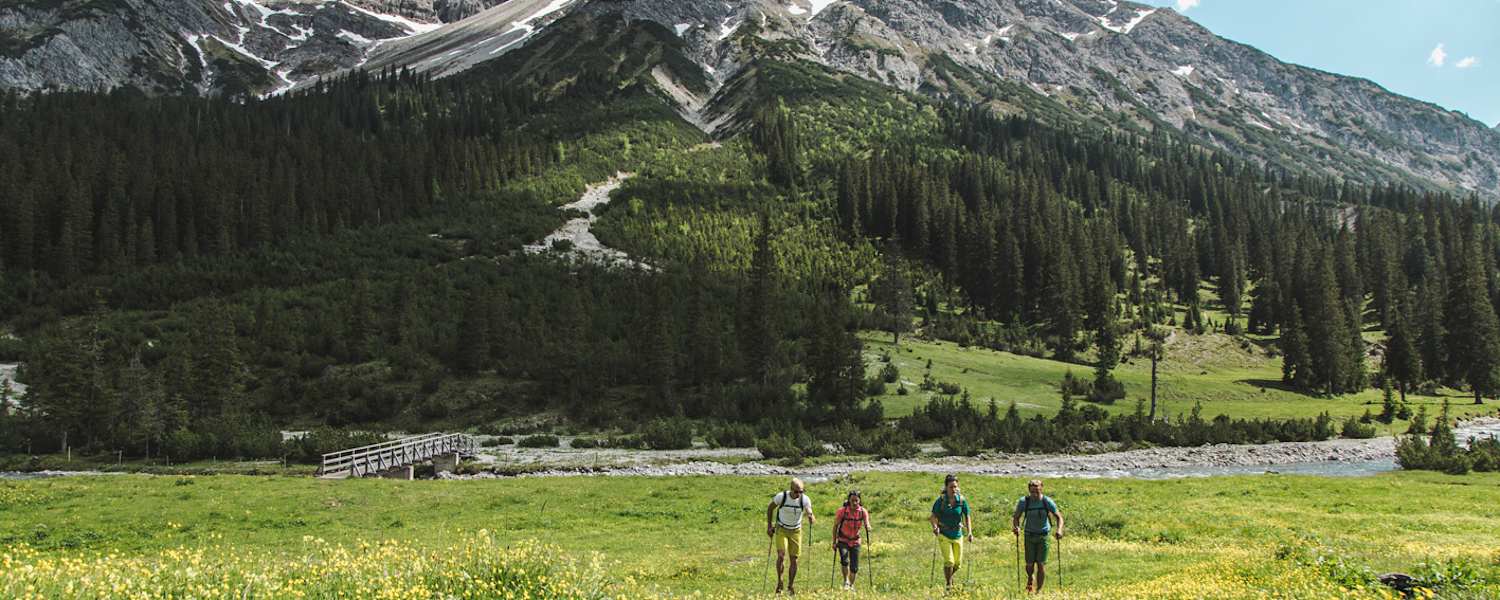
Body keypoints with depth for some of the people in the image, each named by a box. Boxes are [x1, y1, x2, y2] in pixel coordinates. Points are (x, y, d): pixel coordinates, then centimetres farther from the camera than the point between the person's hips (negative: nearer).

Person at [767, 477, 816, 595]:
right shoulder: (781, 496, -17)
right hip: (781, 529, -2)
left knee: (794, 559, 3)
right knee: (781, 555, -19)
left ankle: (791, 586, 18)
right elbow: (770, 508, -1)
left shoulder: (805, 499, -15)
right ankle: (779, 582, -2)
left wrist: (811, 518, -49)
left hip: (796, 531, 2)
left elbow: (809, 512, -24)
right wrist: (769, 526, -2)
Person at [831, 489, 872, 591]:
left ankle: (851, 585, 25)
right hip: (843, 540, -2)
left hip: (855, 541, 2)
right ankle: (846, 581, -7)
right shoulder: (842, 511, -17)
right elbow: (835, 526, -7)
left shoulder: (863, 512, -12)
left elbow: (867, 525, -18)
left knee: (854, 567, 3)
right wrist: (834, 542, -7)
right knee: (844, 560, -26)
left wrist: (867, 528, -43)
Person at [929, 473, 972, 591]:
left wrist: (970, 533, -16)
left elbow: (967, 517, -4)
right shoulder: (941, 500, -13)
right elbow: (933, 517, -6)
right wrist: (935, 527, -25)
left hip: (958, 535, 3)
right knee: (949, 561, -13)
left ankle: (949, 576, 41)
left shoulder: (962, 500, -8)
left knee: (958, 563, 10)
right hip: (944, 535, -3)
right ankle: (948, 584, 8)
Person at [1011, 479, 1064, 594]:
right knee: (1030, 564, 2)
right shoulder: (1024, 502, -11)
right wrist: (1016, 527, -23)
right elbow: (1015, 516, -2)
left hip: (1043, 535, -1)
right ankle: (1030, 578, 37)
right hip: (1029, 535, 1)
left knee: (1041, 564, -6)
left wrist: (1059, 530, -22)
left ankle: (1039, 590, 7)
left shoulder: (1047, 502, -12)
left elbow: (1059, 516, -4)